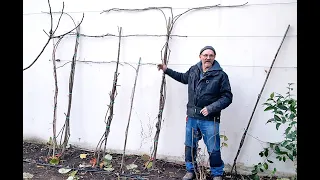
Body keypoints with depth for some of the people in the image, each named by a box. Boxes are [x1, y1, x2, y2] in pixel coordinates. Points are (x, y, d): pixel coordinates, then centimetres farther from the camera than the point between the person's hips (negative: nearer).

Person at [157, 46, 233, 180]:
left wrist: (211, 108, -20)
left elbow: (227, 97, -10)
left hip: (210, 119, -4)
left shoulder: (220, 75, -10)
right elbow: (183, 77, 27)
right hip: (192, 117, 5)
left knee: (213, 150, 4)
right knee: (190, 146, 16)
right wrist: (167, 70, 23)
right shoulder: (193, 70, 5)